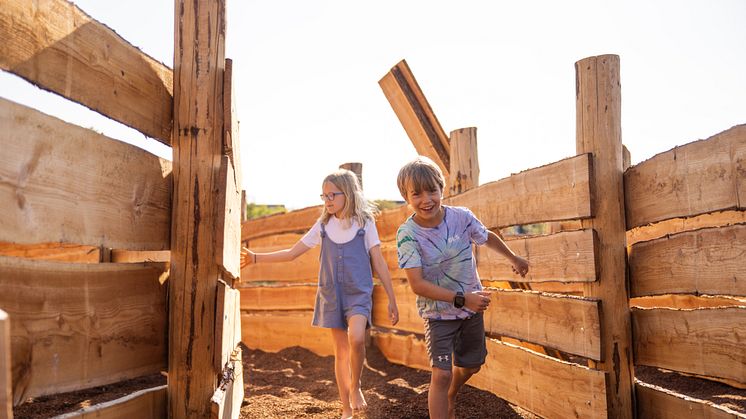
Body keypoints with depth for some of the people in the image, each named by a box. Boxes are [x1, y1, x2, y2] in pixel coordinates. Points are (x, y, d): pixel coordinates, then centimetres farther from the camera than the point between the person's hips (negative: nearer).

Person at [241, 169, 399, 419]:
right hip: (331, 295, 3)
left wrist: (392, 300, -1)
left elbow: (379, 264, 1)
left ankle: (355, 386, 2)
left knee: (356, 338, -26)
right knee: (340, 349, 7)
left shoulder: (365, 223, -2)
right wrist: (255, 258, -2)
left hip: (358, 293, -3)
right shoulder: (323, 226, 5)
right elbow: (292, 253, 7)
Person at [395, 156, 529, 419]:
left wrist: (514, 258, 22)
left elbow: (488, 238, 7)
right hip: (438, 313, -4)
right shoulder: (408, 234, -23)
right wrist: (462, 299, -31)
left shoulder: (462, 217, -15)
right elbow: (417, 284, -26)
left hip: (472, 307, 4)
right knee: (441, 374, -13)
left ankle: (450, 397, 51)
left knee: (471, 365, 20)